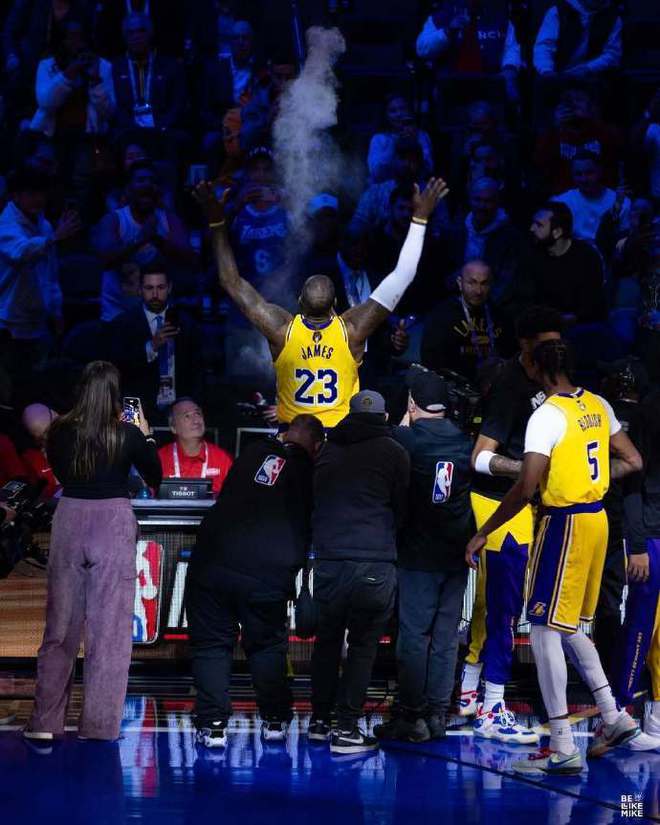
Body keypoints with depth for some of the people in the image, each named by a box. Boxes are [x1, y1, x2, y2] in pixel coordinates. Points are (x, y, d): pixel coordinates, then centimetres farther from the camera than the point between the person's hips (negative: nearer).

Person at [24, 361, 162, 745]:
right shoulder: (127, 435, -9)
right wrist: (146, 436, 15)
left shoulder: (61, 431, -2)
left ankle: (45, 723, 12)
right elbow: (155, 476, 5)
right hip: (114, 523, -3)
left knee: (60, 626, 12)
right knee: (109, 630, 3)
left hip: (70, 522, 3)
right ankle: (99, 726, 2)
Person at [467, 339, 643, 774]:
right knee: (570, 626, 22)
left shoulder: (547, 415, -17)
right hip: (597, 518, 8)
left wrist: (483, 534, -14)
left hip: (565, 523, -8)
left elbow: (526, 489, -22)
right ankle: (614, 717, 21)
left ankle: (563, 750, -8)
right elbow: (633, 462, 13)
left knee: (545, 630, -4)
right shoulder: (598, 406, 6)